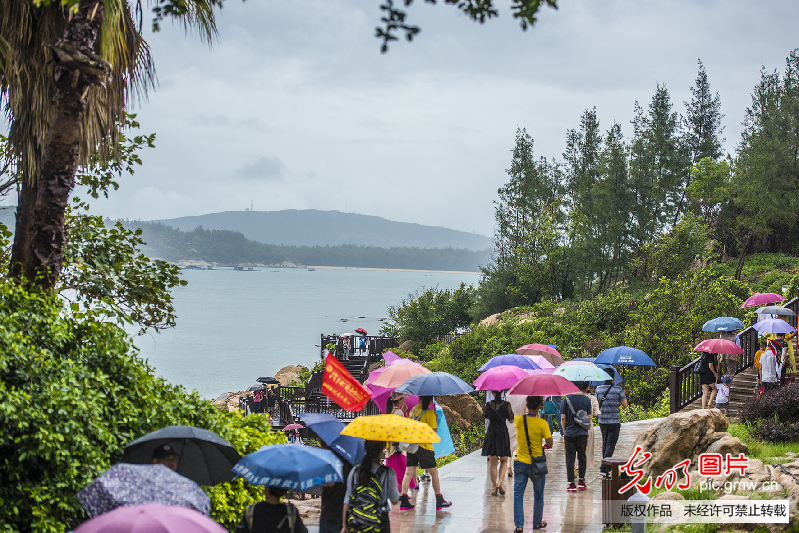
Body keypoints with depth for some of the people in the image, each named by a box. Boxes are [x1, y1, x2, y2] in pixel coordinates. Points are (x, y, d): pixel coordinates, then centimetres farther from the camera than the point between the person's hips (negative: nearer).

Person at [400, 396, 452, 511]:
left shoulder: (413, 410, 10)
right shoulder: (430, 412, -10)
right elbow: (433, 431, -12)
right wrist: (436, 418, 0)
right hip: (424, 446, -6)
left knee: (409, 472, 3)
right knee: (434, 472, 6)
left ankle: (404, 500, -3)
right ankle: (439, 500, 11)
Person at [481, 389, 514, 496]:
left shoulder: (488, 405, -2)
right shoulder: (506, 405, -7)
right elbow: (511, 420, 0)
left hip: (491, 433, 1)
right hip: (503, 433, -1)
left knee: (492, 462, 8)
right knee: (504, 461, 12)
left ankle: (494, 487, 6)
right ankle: (500, 482, -9)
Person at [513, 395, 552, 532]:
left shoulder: (518, 419, -8)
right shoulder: (542, 423, -15)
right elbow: (550, 443, -11)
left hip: (520, 463, 1)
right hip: (537, 464, -1)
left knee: (518, 494, 5)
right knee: (538, 495, 16)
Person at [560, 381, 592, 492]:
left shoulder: (567, 399, -4)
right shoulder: (586, 400, -1)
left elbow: (563, 418, -4)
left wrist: (564, 431, 9)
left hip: (570, 433, -1)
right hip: (583, 433, 1)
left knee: (570, 458, 3)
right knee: (582, 457, 12)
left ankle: (571, 484, 2)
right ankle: (581, 481, 13)